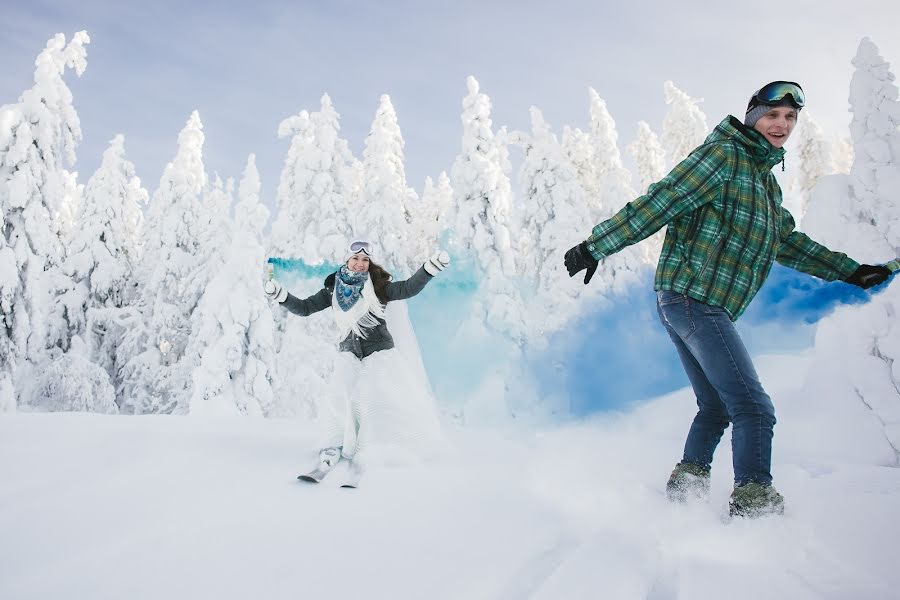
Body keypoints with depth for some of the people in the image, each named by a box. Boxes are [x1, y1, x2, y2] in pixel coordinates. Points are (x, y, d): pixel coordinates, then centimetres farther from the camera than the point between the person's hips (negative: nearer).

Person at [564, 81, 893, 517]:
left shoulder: (766, 178, 22)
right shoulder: (723, 155, -6)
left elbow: (786, 243, 29)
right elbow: (659, 204, -14)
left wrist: (849, 270, 30)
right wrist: (596, 246, -18)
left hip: (686, 304, 10)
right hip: (693, 299, -10)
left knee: (716, 408, 16)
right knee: (754, 408, -10)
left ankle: (685, 489, 25)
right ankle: (754, 503, -4)